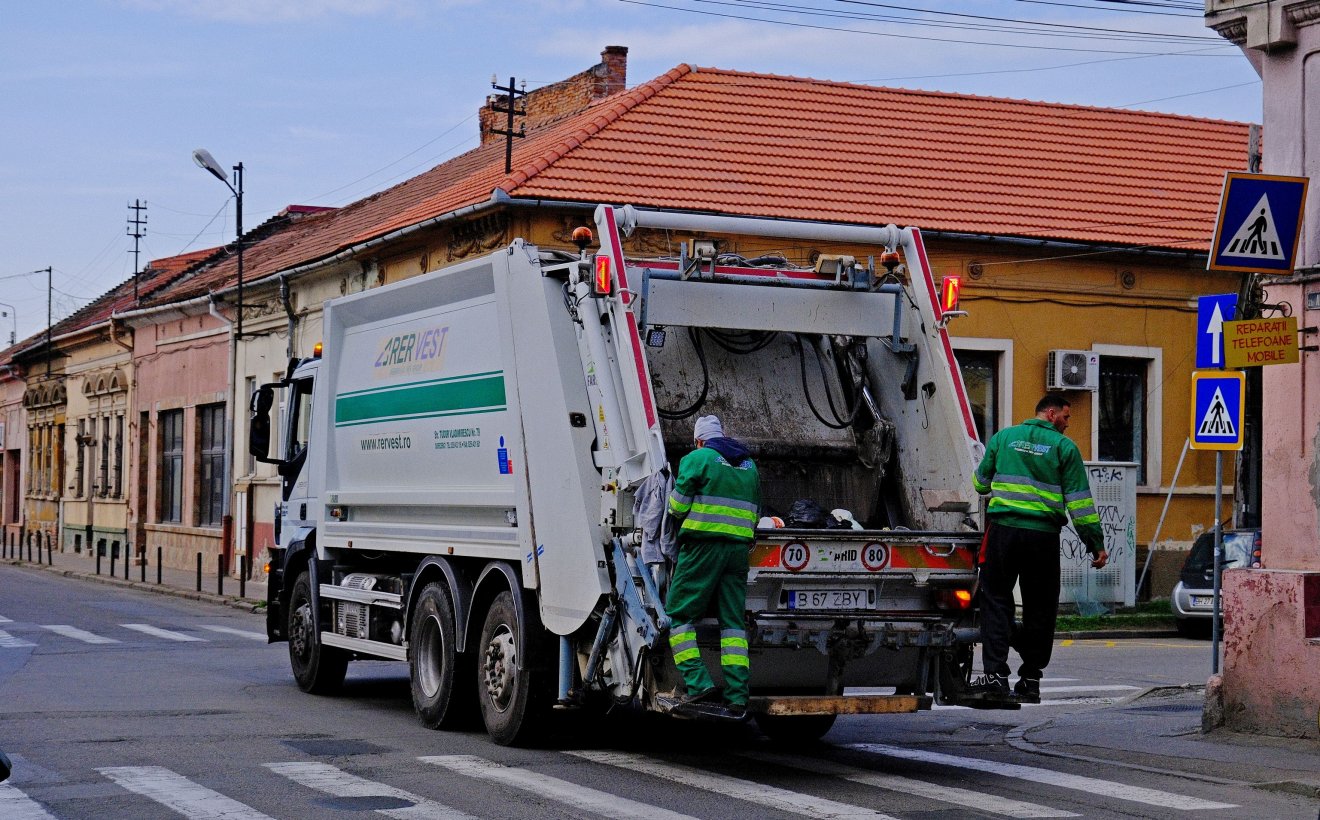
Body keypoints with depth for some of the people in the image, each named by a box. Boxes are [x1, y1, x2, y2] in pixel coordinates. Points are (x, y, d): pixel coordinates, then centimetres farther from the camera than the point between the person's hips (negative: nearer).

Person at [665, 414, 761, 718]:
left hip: (703, 545, -5)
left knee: (679, 614, 1)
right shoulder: (749, 465, 19)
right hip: (739, 548, 6)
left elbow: (677, 506, -4)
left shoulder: (697, 459, 0)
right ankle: (737, 696, -3)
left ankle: (698, 682, -13)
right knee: (733, 620, 5)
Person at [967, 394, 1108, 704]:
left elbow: (980, 483, 19)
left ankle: (995, 675, -9)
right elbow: (1079, 501, 0)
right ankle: (1030, 680, 12)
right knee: (1039, 608, 9)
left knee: (996, 600, 3)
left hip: (1003, 530, 1)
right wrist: (1096, 544, 4)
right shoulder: (1064, 447, 3)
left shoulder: (1003, 437, 11)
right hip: (1043, 537, -1)